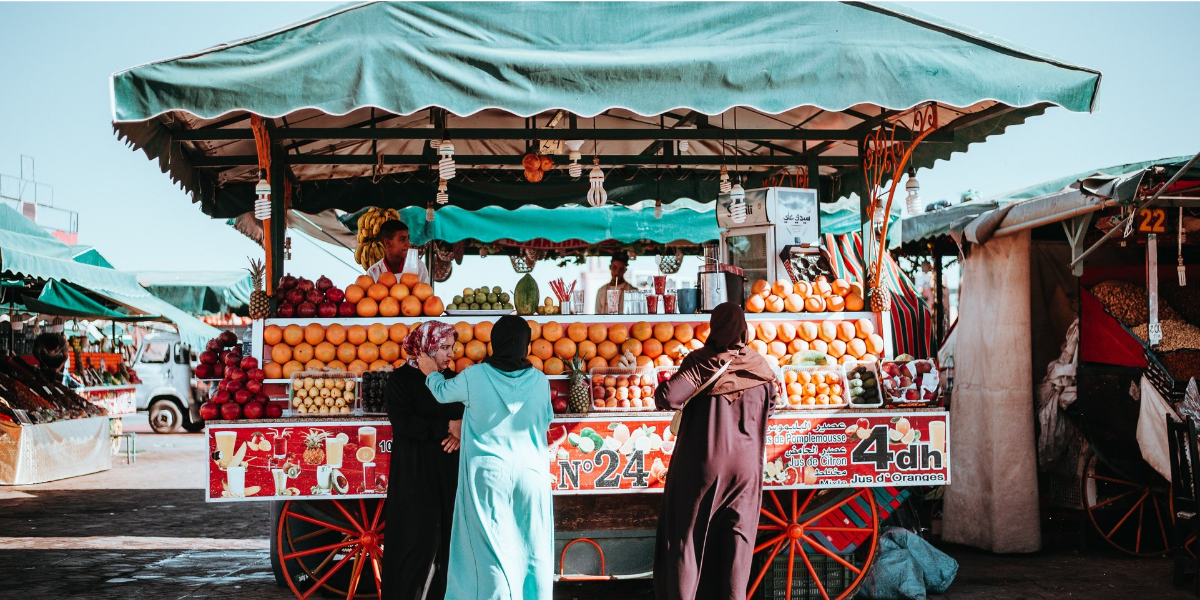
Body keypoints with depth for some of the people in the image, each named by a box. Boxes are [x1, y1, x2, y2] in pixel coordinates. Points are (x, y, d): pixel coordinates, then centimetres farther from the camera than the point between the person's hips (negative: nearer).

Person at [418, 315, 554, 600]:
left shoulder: (474, 377, -9)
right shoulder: (540, 381, -4)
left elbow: (443, 392, 11)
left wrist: (431, 373, 32)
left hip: (488, 473, -1)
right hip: (532, 471, 2)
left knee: (492, 546, 5)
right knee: (533, 548, 10)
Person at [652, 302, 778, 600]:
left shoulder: (703, 362, -13)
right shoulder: (760, 366, 1)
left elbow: (668, 397, -23)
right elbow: (770, 406, 14)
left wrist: (665, 386, -2)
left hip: (702, 463, -3)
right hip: (745, 464, 3)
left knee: (686, 532, 9)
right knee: (737, 535, 11)